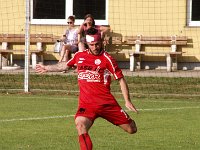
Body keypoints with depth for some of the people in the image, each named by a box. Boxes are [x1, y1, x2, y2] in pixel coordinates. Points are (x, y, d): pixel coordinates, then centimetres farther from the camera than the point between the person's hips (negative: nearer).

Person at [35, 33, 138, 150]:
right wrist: (47, 68, 40)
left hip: (107, 103, -2)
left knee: (132, 130, 4)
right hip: (86, 104, 2)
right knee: (80, 124, -30)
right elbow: (65, 65, 30)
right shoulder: (79, 56, 8)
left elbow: (121, 79, -2)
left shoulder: (107, 58, -5)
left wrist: (127, 101, -8)